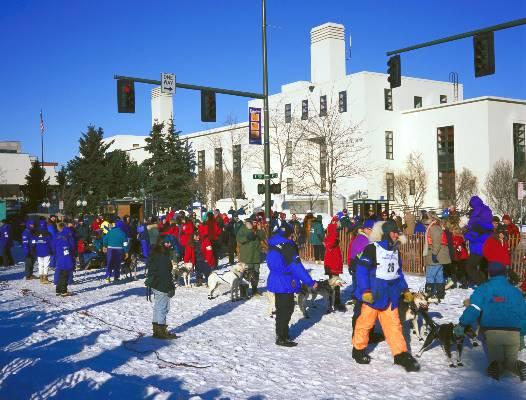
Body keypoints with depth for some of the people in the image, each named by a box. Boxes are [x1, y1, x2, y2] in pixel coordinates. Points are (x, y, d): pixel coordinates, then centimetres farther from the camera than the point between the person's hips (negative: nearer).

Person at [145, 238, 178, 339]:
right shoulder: (163, 257, -21)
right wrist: (171, 288, -15)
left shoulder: (154, 254, 9)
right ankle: (161, 332, 5)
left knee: (158, 308, 17)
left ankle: (157, 330, 26)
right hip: (162, 286, -10)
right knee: (163, 308, -1)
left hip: (155, 285, 10)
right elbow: (166, 274, -22)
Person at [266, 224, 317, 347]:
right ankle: (282, 338, 8)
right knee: (286, 310, 3)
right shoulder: (288, 247, -21)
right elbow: (297, 267, -22)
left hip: (275, 281, 8)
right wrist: (310, 282, -16)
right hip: (286, 283, -8)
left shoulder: (273, 244, 3)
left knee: (281, 309, 20)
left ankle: (281, 334, 31)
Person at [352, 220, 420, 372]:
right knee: (365, 322, 4)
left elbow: (399, 273, 24)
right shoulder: (373, 248, -9)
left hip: (390, 296, 6)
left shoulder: (396, 252, 15)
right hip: (373, 295, -6)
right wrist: (365, 290, -18)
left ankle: (401, 354, 6)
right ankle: (358, 350, 21)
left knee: (394, 325, 4)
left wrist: (405, 290, 16)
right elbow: (361, 269, -14)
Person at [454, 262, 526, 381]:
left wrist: (462, 324, -6)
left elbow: (473, 309, -8)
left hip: (492, 332, -2)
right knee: (511, 360, 20)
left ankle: (496, 367, -21)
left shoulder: (483, 289, 6)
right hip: (513, 333, 2)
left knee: (495, 359, 16)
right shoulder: (515, 291, 14)